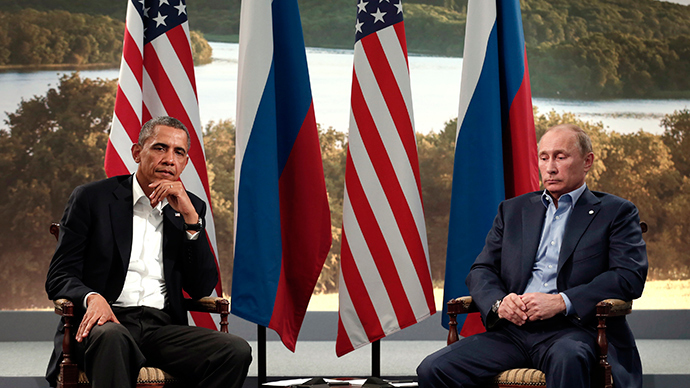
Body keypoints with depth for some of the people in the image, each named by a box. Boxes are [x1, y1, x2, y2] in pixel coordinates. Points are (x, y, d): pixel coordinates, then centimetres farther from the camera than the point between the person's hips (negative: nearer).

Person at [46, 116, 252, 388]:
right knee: (111, 337, -40)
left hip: (162, 329, 4)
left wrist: (190, 217, -1)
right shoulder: (92, 198, 8)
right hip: (107, 322, -3)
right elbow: (59, 277, 3)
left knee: (236, 351, -25)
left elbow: (202, 289, 8)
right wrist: (92, 297, -20)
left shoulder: (190, 207, 17)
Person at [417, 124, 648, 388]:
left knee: (567, 358, -41)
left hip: (573, 329, -4)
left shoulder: (616, 213, 11)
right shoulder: (512, 210, 23)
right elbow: (481, 270, 18)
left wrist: (561, 302, -15)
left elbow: (631, 276, -3)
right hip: (513, 328, 4)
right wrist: (498, 302, -7)